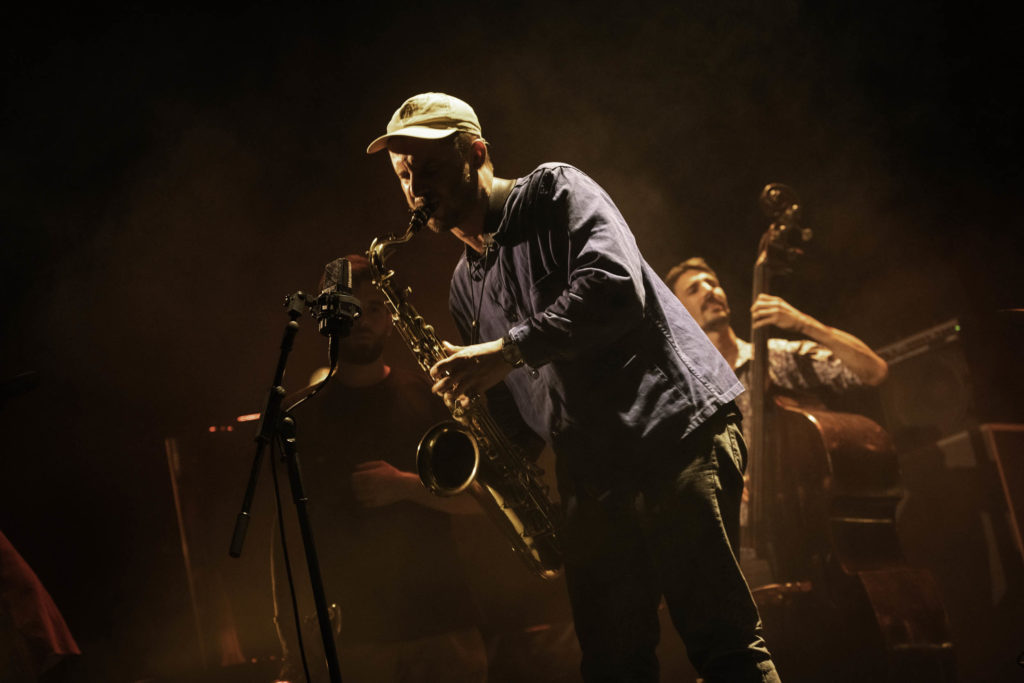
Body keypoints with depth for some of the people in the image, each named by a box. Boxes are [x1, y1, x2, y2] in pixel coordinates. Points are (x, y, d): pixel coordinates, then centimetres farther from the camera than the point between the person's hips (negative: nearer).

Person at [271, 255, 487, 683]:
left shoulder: (426, 397, 9)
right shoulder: (303, 416, 7)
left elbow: (478, 496, 4)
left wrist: (406, 486, -13)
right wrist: (293, 644, -4)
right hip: (353, 635, -1)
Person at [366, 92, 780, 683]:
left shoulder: (554, 192, 1)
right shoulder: (467, 285, 21)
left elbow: (616, 285, -18)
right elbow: (506, 405, 25)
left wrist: (509, 350, -19)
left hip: (676, 426, -7)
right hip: (591, 473, 7)